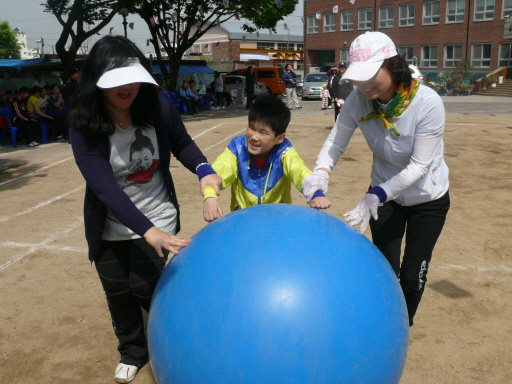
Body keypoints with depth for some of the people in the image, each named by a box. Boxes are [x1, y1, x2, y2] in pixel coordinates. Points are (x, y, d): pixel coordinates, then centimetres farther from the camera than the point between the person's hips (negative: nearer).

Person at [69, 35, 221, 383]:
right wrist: (145, 230, -40)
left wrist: (203, 169, -18)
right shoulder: (84, 125, -20)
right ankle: (133, 351, 41)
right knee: (117, 291, 12)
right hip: (110, 225, 1)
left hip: (158, 216, -1)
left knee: (144, 286, -5)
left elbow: (182, 144, 3)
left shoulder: (158, 108, -16)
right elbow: (103, 185, -29)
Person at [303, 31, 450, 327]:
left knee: (413, 273, 5)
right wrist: (321, 173, -40)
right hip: (384, 193, 2)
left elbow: (419, 165, -28)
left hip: (427, 198, -2)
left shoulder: (428, 103, -30)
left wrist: (376, 197, -37)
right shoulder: (358, 101, -21)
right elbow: (336, 141, -18)